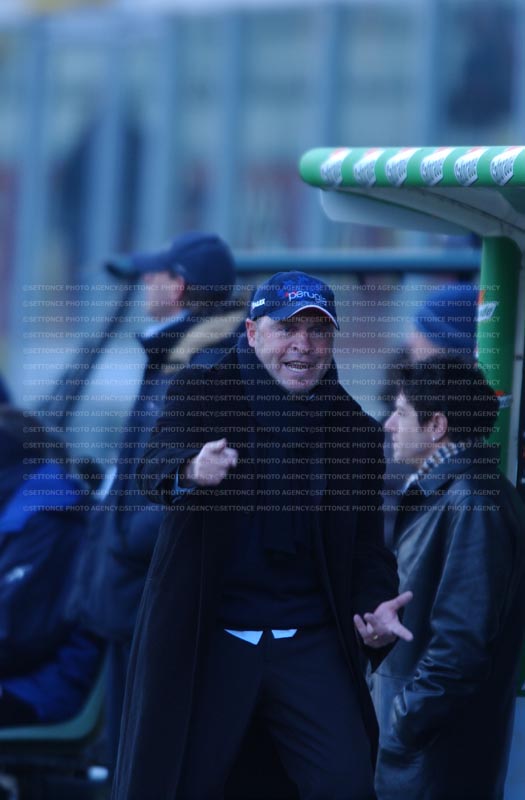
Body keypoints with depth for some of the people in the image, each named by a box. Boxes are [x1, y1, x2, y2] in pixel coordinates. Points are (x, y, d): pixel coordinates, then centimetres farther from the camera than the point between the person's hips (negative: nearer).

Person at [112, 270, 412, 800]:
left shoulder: (357, 432, 7)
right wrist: (190, 471, -44)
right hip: (206, 636, -1)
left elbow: (368, 546, 11)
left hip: (309, 641, 2)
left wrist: (375, 607, -11)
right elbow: (153, 470, -19)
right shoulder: (198, 394, -1)